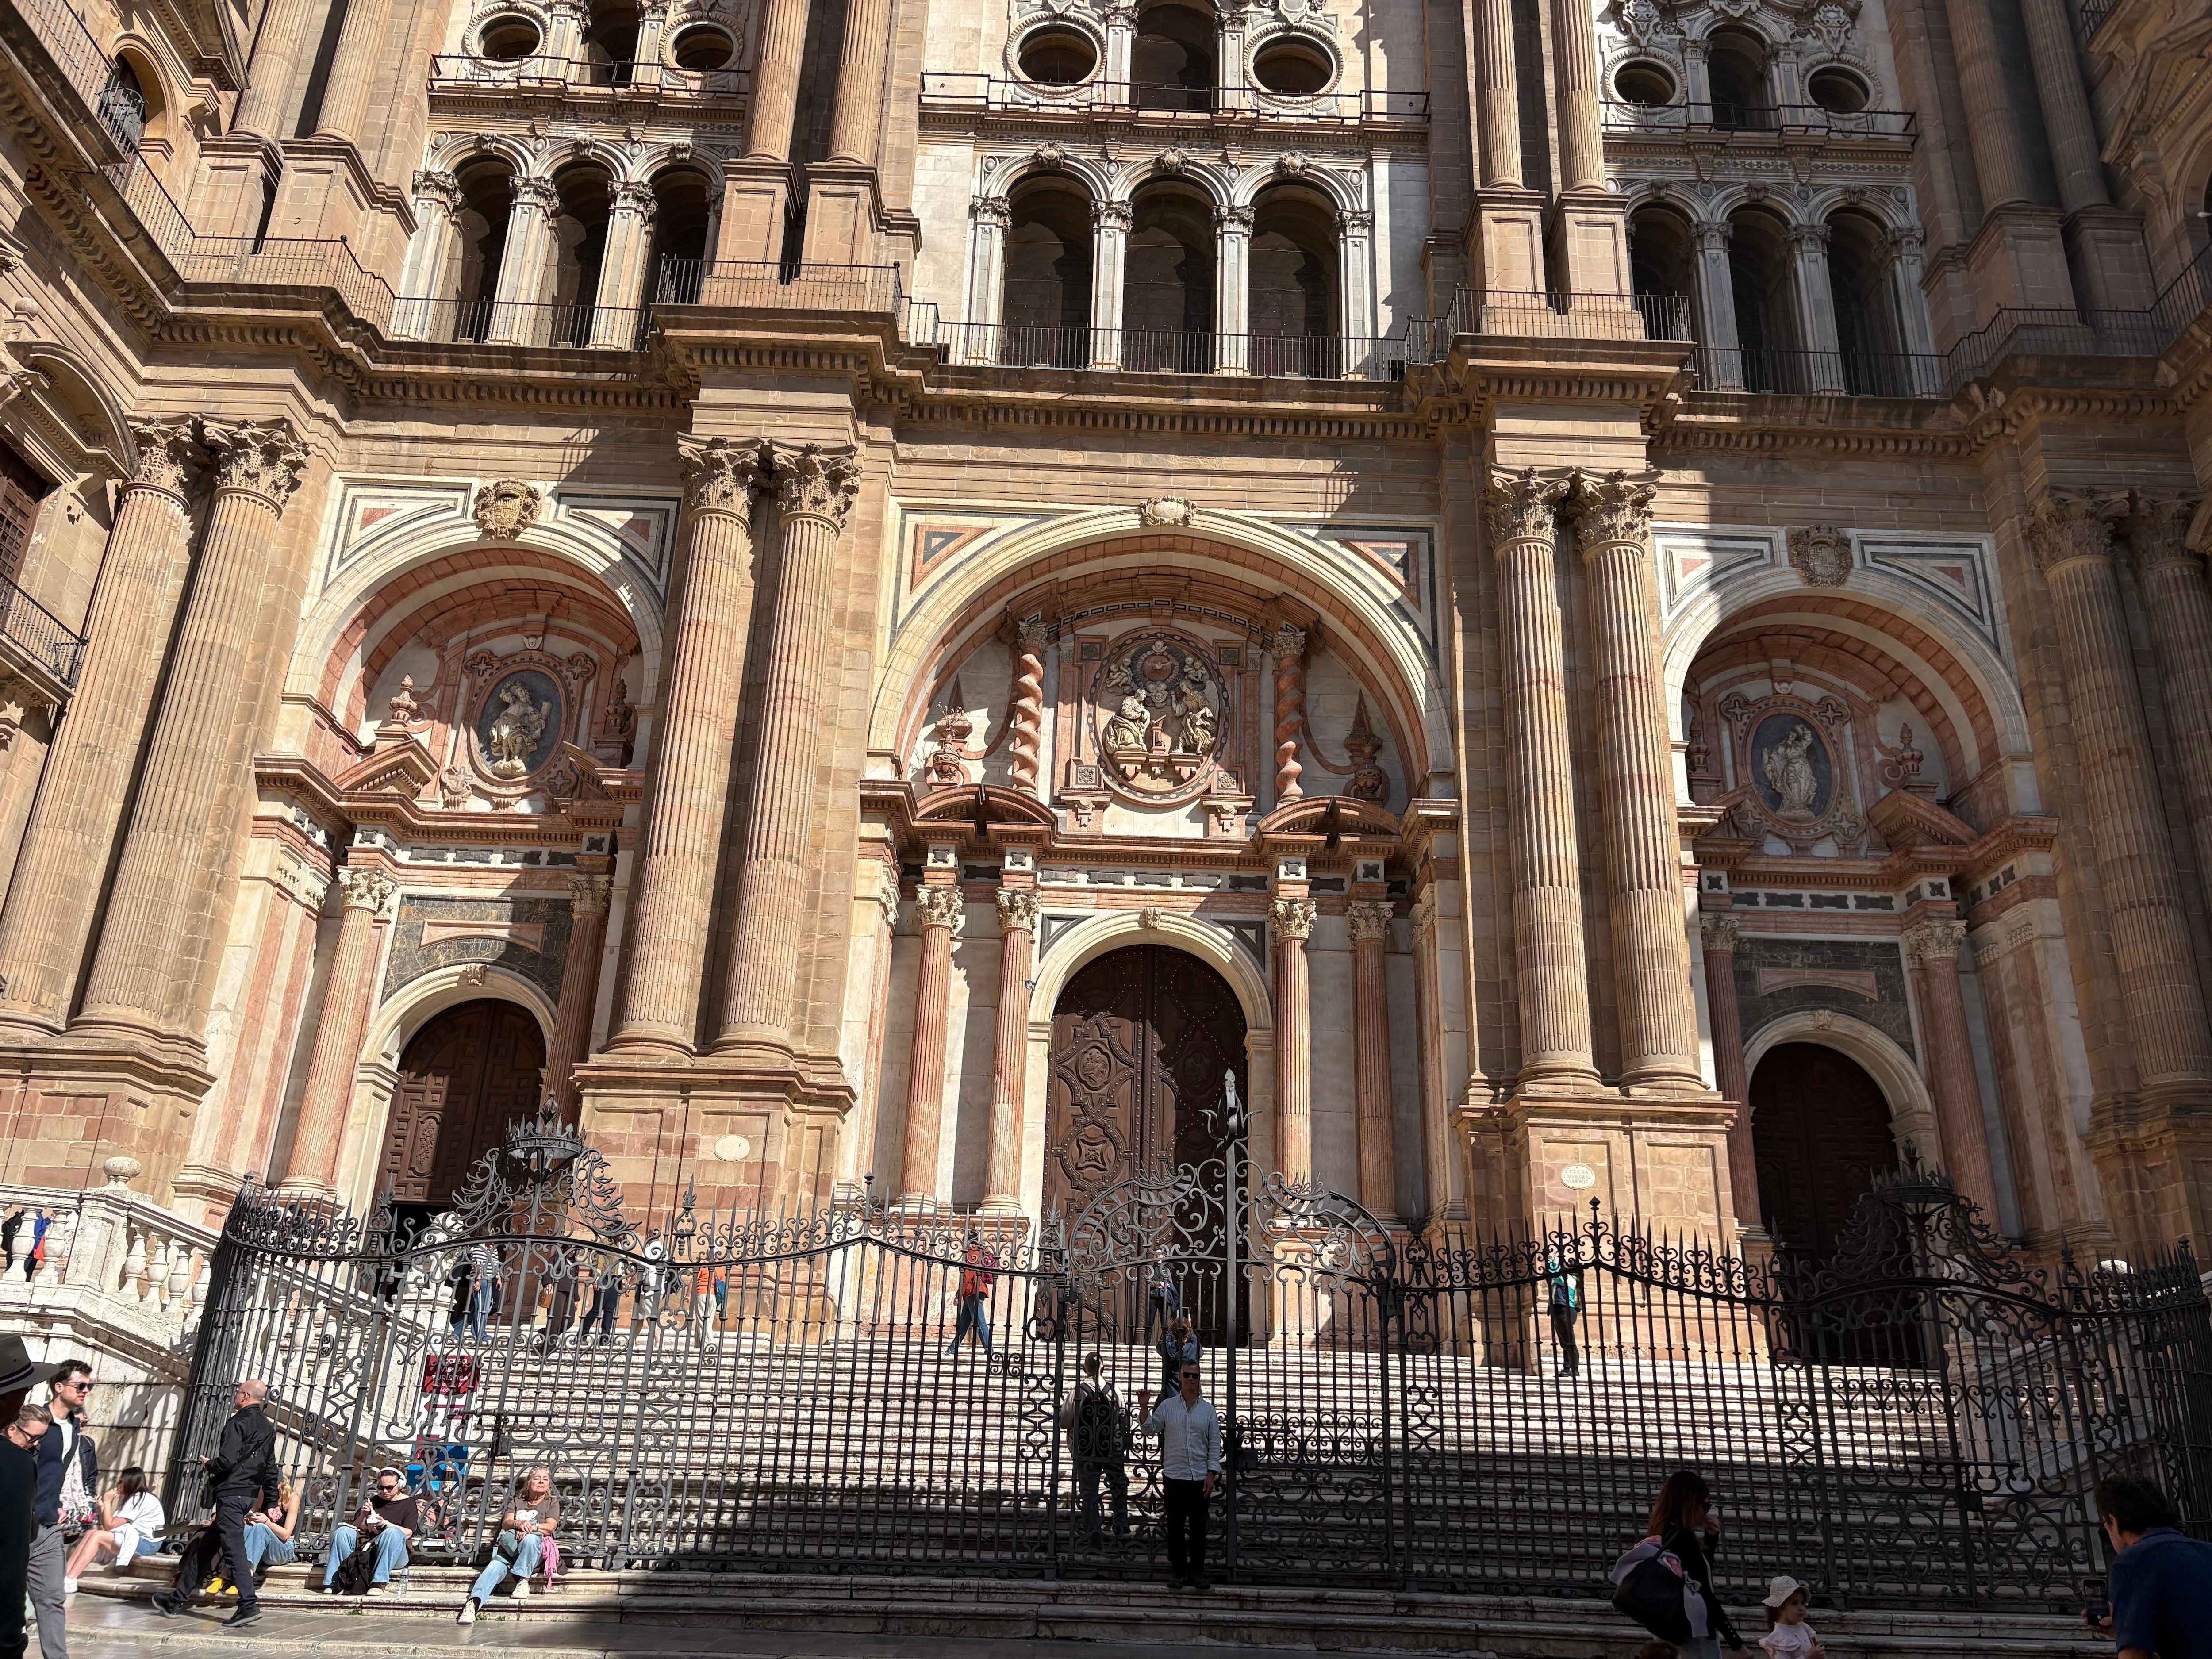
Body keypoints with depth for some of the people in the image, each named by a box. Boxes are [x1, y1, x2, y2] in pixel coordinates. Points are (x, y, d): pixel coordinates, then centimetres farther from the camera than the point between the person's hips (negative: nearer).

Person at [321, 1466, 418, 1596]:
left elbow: (408, 1533, -6)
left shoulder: (409, 1504, 9)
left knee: (393, 1532, -37)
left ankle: (380, 1582, -45)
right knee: (342, 1532, -17)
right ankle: (334, 1582, -26)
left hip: (393, 1554, -4)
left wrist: (385, 1524, -19)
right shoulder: (373, 1501, 22)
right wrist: (363, 1516, -3)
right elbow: (356, 1527, 18)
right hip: (365, 1546, 4)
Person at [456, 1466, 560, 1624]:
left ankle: (523, 1580, -34)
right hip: (509, 1549, 2)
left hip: (536, 1551, -2)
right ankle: (473, 1604, -50)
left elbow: (550, 1527, 1)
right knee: (494, 1567, -32)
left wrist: (532, 1527, -19)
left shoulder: (552, 1502, 19)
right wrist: (519, 1524, -19)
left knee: (530, 1538, -38)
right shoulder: (517, 1501, 24)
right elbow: (506, 1523, 6)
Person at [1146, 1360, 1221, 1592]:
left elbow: (1215, 1444, 6)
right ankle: (1178, 1570, 15)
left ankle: (1197, 1572, 12)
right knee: (1175, 1525, 3)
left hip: (1200, 1477, 0)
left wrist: (1212, 1474, -1)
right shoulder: (1167, 1406, 6)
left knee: (1198, 1527, 3)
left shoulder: (1208, 1409, 7)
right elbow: (1150, 1429, 3)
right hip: (1174, 1475, 0)